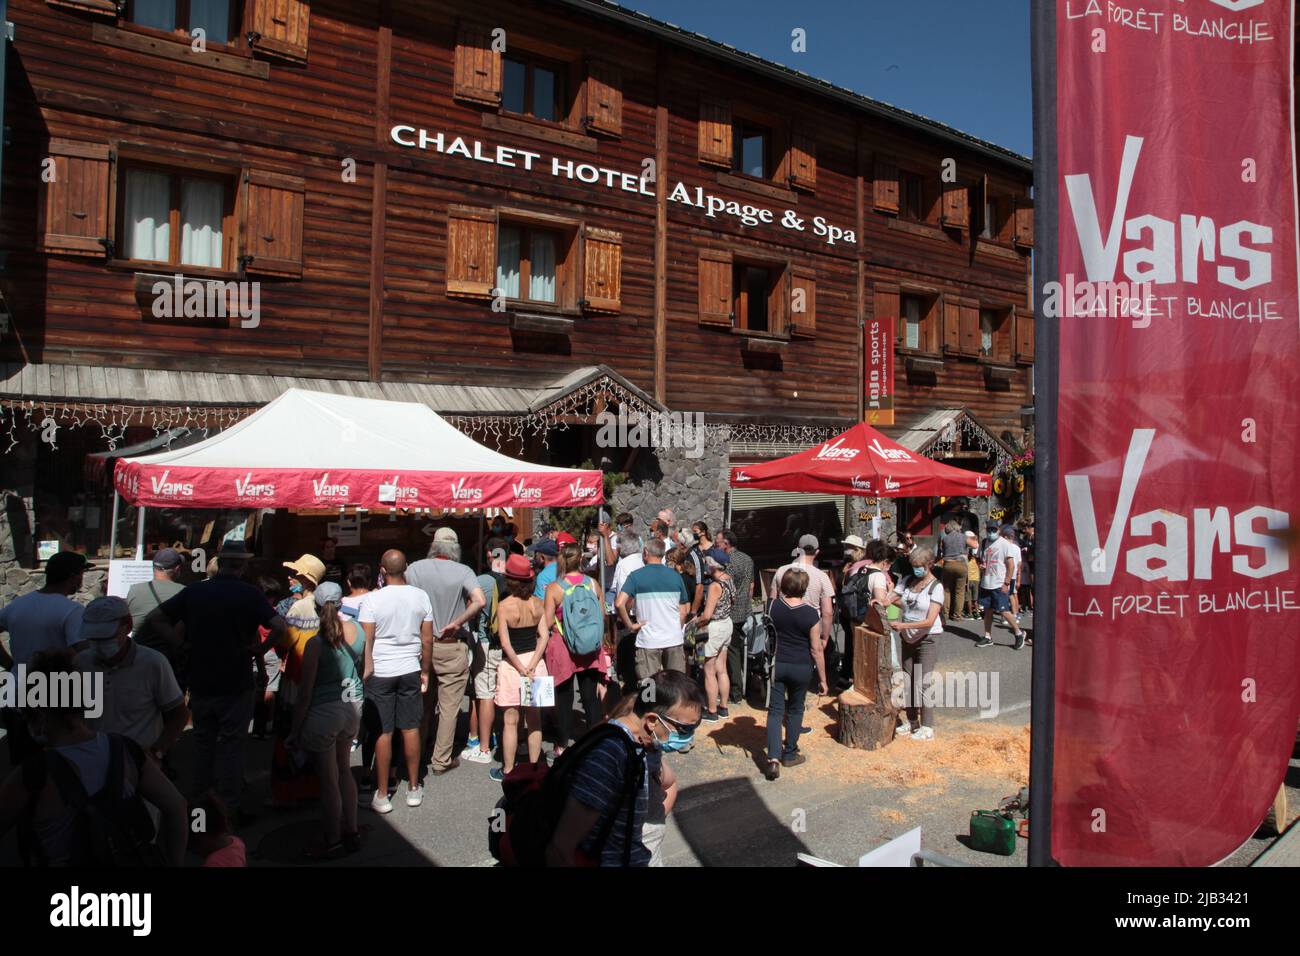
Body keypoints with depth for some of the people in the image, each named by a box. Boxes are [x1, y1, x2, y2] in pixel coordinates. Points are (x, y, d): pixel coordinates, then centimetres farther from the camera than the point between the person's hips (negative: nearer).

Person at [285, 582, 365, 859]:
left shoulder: (315, 643, -18)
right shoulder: (358, 632, -4)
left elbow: (305, 693, -13)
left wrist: (294, 730, -5)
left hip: (324, 712, -5)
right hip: (352, 708, 6)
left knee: (328, 781, 8)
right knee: (344, 771, 21)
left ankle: (333, 843, 21)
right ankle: (351, 832, 31)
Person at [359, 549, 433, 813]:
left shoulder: (373, 599, -12)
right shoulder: (420, 597, -2)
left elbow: (366, 641, -11)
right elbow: (427, 639, 3)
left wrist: (363, 672, -1)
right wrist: (425, 671, 14)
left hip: (380, 672, -3)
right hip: (410, 670, 3)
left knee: (383, 732, 5)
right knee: (411, 728, 12)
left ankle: (382, 795, 14)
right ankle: (413, 788, 23)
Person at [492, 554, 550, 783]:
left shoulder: (504, 606, -13)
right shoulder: (537, 604, 0)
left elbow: (505, 643, -16)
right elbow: (544, 636, -5)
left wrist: (521, 668, -12)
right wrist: (532, 665, -9)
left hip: (512, 664, -4)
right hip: (535, 661, 4)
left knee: (510, 721, 5)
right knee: (534, 719, 12)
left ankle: (507, 770, 14)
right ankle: (534, 767, 20)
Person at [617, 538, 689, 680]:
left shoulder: (636, 576, -6)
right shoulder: (675, 576, 4)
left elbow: (619, 604, -18)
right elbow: (683, 611, 8)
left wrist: (630, 625, -6)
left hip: (648, 641, -3)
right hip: (674, 639, 3)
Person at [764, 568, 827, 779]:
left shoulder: (775, 606, -10)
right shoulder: (811, 613, -15)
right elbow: (816, 649, -9)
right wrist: (822, 679, -2)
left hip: (777, 665, 1)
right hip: (802, 667, -1)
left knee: (775, 710, 7)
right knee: (795, 710, 18)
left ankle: (773, 758, -8)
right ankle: (790, 754, 30)